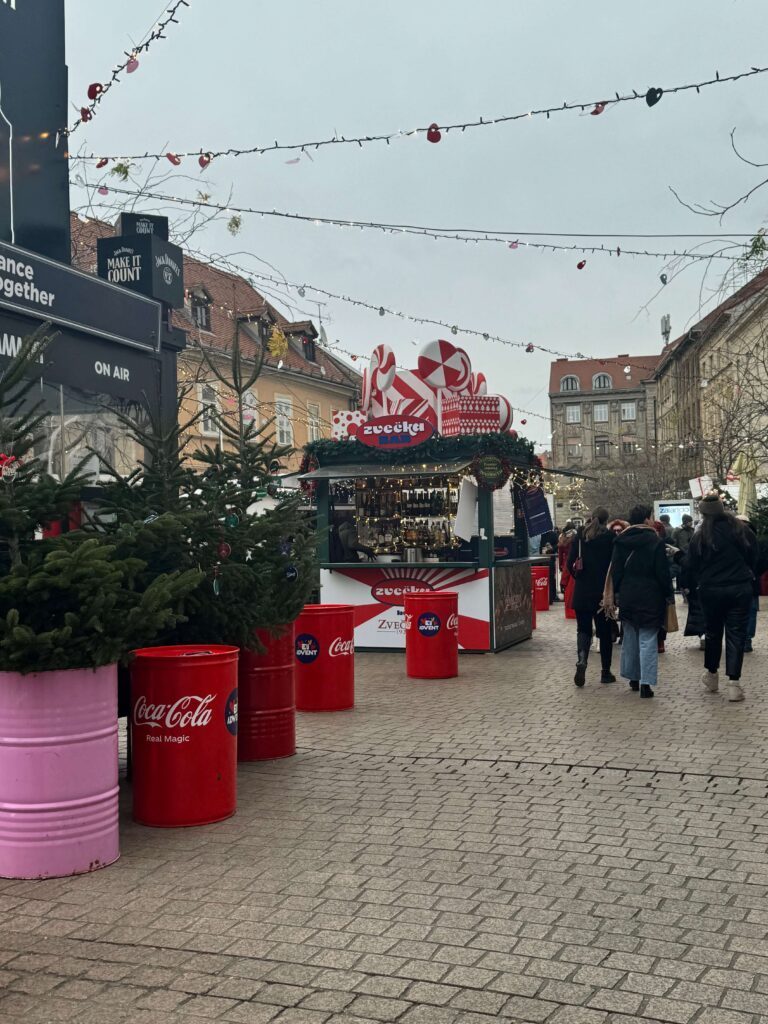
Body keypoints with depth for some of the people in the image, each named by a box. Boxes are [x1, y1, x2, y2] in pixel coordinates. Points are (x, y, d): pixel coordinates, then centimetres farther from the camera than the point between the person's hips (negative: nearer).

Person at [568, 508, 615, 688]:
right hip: (603, 591, -2)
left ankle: (581, 660, -18)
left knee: (583, 628, 8)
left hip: (582, 591, 2)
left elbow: (570, 562, 0)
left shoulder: (580, 534, 1)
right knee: (605, 631, 9)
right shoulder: (610, 536, -6)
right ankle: (605, 672, 14)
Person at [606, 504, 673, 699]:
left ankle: (633, 678, 24)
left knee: (630, 637, 16)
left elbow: (615, 571, 6)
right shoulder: (656, 542, -11)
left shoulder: (620, 541, 4)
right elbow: (663, 573, -10)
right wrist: (669, 595, -1)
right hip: (650, 596, -5)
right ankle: (645, 683, -5)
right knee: (648, 639, -2)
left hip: (627, 595, 5)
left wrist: (615, 594, 12)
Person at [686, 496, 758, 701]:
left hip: (711, 590, 0)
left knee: (713, 632, 17)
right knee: (736, 634, 2)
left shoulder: (700, 536, -7)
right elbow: (754, 557, 7)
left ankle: (711, 674, 31)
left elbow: (691, 566, -3)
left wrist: (698, 583, 13)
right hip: (741, 589, 0)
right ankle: (734, 684, -4)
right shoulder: (742, 530, -2)